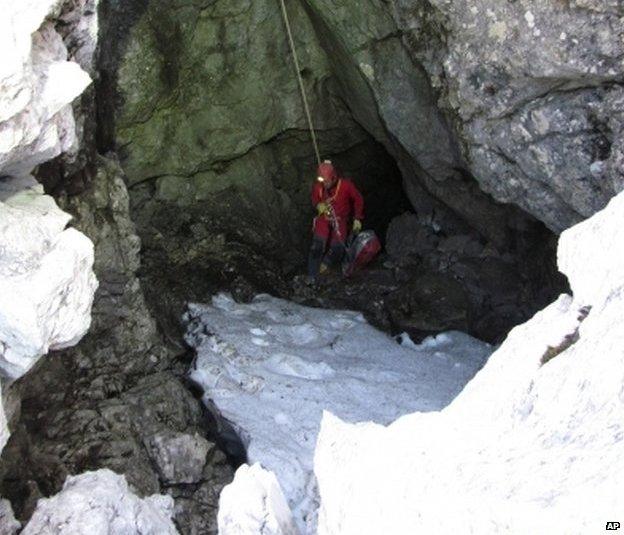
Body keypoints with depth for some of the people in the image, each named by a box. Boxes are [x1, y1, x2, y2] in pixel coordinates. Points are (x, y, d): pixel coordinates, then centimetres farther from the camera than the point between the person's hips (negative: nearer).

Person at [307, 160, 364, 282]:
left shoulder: (346, 185, -18)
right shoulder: (318, 187, -9)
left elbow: (358, 200, -2)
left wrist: (357, 219, -2)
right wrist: (318, 205, -9)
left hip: (341, 220, 0)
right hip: (324, 217, 0)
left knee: (338, 247, -19)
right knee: (318, 244, -19)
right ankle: (312, 277, -16)